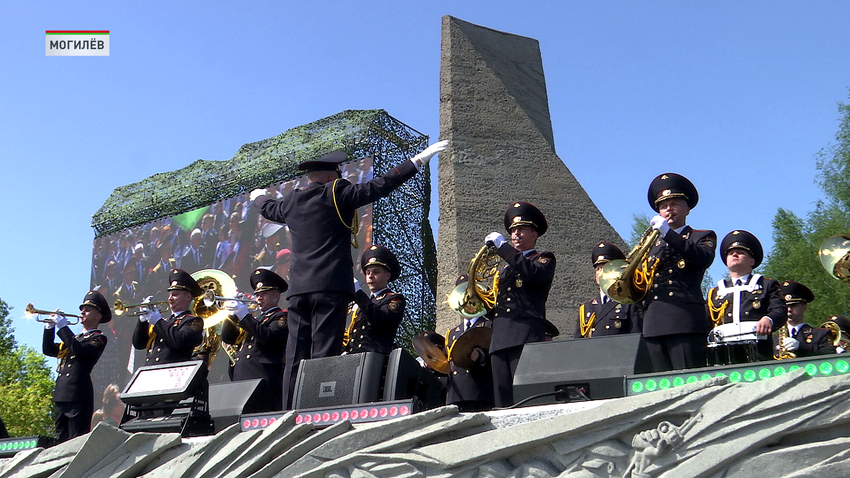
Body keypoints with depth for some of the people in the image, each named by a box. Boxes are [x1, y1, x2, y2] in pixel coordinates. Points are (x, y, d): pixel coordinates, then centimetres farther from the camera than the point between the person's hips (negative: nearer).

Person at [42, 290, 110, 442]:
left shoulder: (98, 338, 0)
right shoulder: (74, 337, 24)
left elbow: (79, 350, -18)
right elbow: (48, 350, 18)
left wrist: (63, 327, -13)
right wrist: (49, 328, 4)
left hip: (79, 396, -8)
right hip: (61, 395, 8)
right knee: (61, 440, 10)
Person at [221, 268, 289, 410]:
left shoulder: (282, 317, 4)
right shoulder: (256, 319, 28)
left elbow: (269, 337, -16)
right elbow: (228, 338, 22)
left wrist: (244, 316, -12)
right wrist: (232, 314, 6)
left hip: (265, 382, -7)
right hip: (240, 383, 8)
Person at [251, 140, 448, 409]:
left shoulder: (292, 201, 17)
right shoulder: (336, 193, 1)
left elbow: (269, 208, 38)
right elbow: (379, 186, -4)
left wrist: (258, 197, 62)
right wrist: (419, 160, -1)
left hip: (298, 288, 6)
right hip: (330, 286, -6)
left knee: (296, 358, 4)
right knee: (324, 354, -9)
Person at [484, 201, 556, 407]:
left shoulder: (544, 259, 13)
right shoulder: (506, 269, 31)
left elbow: (534, 273, -13)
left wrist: (502, 246, -9)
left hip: (526, 336, -6)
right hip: (499, 340, 6)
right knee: (502, 400, -2)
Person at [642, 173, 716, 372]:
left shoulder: (703, 236, 15)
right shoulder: (653, 243, 27)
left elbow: (704, 259, -9)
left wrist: (668, 234, -13)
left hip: (685, 321, -4)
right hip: (653, 324, 4)